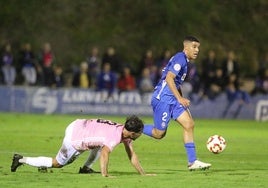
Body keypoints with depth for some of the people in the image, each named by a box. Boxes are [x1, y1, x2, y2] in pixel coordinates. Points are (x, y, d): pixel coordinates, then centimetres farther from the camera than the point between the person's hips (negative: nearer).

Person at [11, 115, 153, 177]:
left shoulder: (125, 131, 1)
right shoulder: (115, 137, -27)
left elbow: (132, 155, 7)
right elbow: (104, 153, -42)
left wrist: (143, 174, 5)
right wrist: (104, 175, -45)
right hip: (74, 141, -8)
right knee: (57, 164, 10)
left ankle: (86, 167, 19)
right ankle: (21, 160, 17)